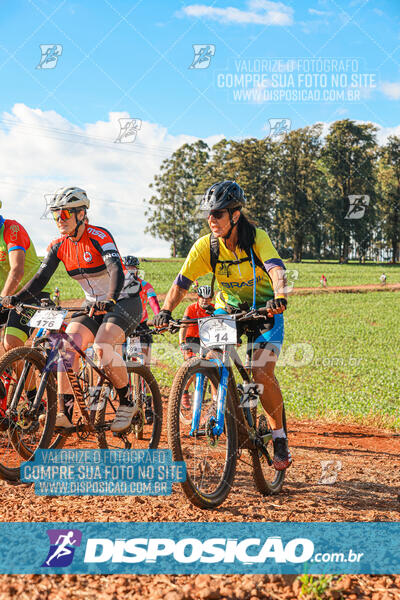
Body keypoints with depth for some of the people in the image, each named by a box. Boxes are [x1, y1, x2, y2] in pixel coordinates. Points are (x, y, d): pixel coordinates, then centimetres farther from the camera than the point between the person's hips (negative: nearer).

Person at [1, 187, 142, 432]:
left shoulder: (99, 236, -18)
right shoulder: (59, 246, 1)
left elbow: (116, 270, -31)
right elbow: (41, 277, -6)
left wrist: (110, 300, -49)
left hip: (124, 301, -6)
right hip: (95, 306, 6)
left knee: (102, 345, -29)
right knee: (68, 344, -18)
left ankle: (127, 403, -10)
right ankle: (64, 412, -16)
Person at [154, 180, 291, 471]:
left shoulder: (257, 238, -22)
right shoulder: (205, 246, -13)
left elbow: (277, 269, -38)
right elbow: (181, 282, -17)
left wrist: (279, 297, -59)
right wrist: (166, 311, -35)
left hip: (264, 311, -3)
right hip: (227, 310, 3)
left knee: (262, 374, -21)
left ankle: (280, 437, -2)